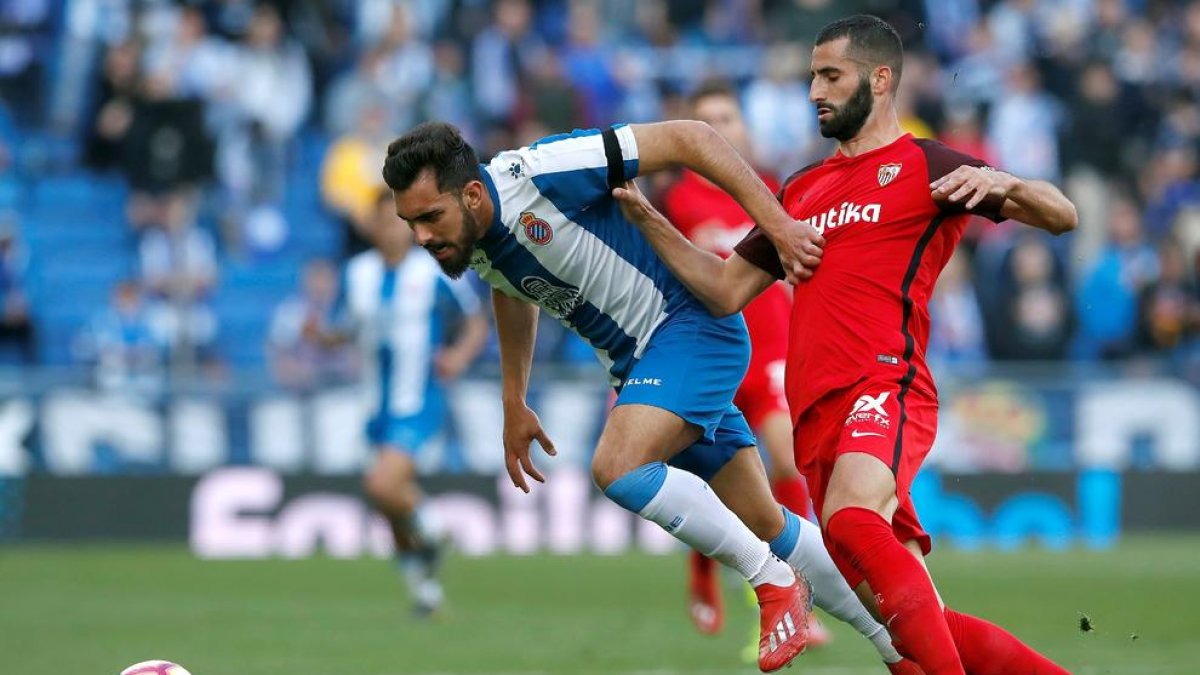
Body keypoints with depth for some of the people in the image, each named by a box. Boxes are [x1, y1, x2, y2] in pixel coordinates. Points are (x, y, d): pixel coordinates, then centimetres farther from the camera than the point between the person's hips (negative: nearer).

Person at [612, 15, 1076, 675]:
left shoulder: (924, 166, 6)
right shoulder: (801, 190, 26)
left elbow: (1060, 215, -1)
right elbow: (726, 290, 28)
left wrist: (1002, 183, -22)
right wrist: (646, 219, 18)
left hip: (884, 389, -7)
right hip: (816, 417, 7)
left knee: (850, 518, -38)